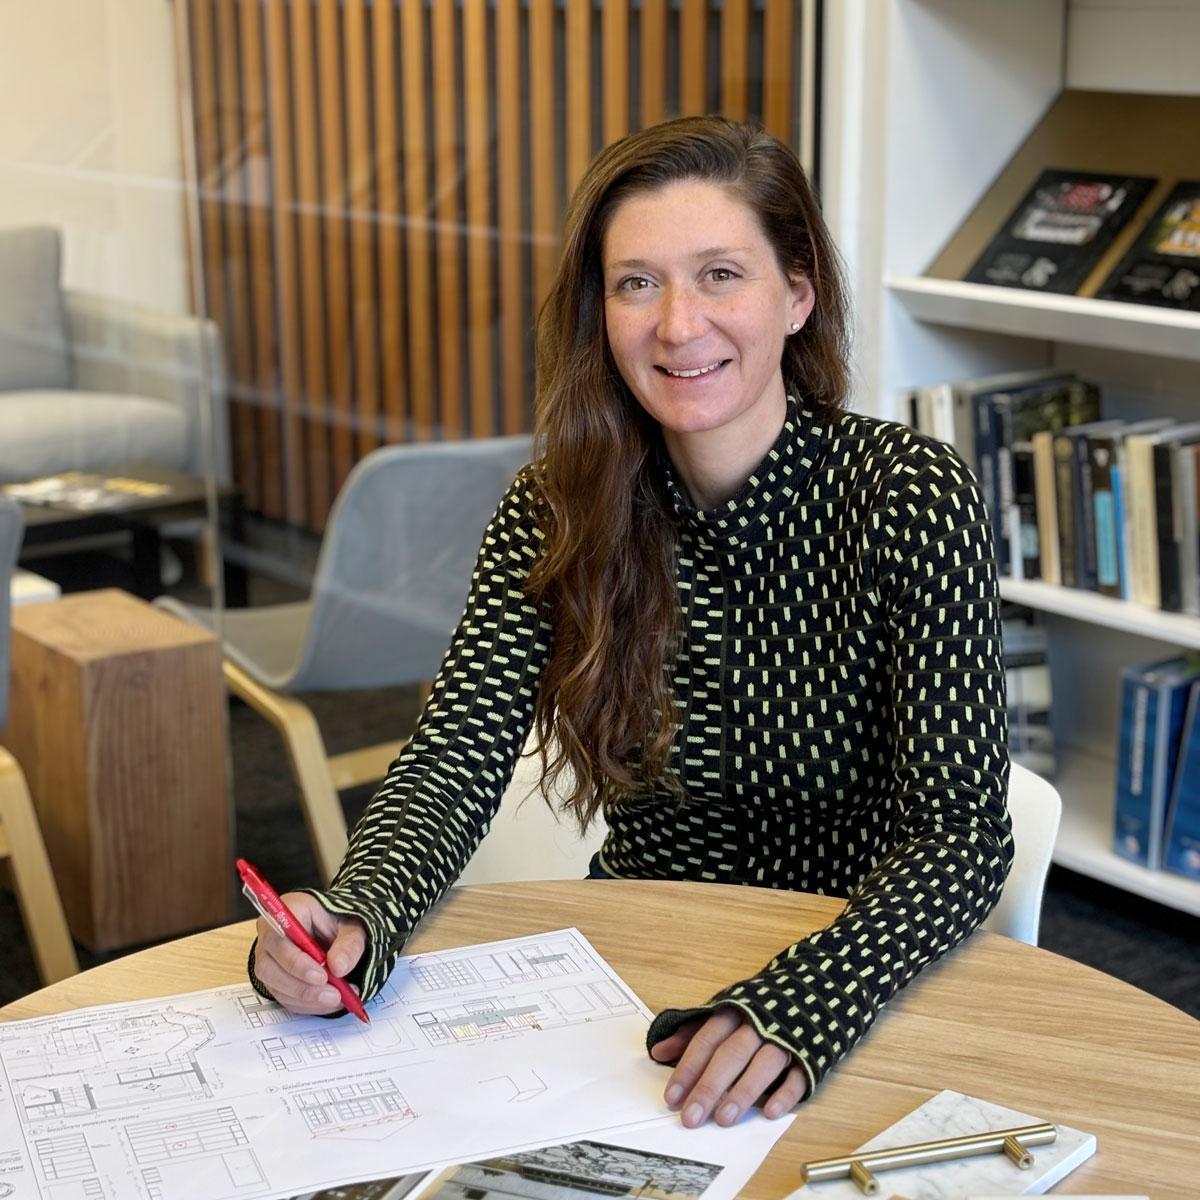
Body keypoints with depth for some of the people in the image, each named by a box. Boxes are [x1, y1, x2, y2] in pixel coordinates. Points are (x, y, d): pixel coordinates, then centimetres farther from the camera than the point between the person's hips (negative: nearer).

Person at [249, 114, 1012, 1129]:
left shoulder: (909, 495, -15)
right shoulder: (559, 506, -3)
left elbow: (962, 835, -19)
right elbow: (456, 758, -10)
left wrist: (799, 1006, -36)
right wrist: (353, 923, -30)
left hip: (861, 1004, -3)